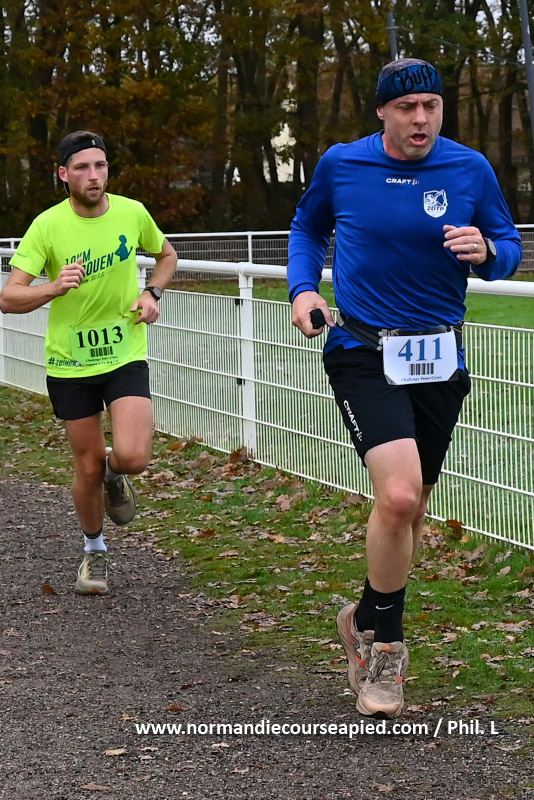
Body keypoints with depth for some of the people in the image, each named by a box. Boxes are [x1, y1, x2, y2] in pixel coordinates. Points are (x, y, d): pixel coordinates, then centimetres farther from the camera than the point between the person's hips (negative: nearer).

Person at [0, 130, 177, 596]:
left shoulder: (132, 213, -4)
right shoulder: (47, 226, -11)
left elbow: (167, 255, 18)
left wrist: (152, 294, -1)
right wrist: (54, 288, -34)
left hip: (126, 354, 1)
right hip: (69, 362, -1)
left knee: (134, 458, -19)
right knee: (88, 466, 7)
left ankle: (114, 475, 21)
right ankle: (94, 550, 34)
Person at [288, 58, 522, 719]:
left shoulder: (470, 170, -1)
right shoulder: (341, 165, -1)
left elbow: (508, 249, 8)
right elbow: (308, 227, 18)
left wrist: (486, 251, -15)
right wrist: (303, 288, 2)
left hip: (440, 361, 3)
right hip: (364, 355, -3)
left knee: (409, 510, 12)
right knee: (399, 493, -22)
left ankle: (366, 620, 37)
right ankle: (384, 641, -3)